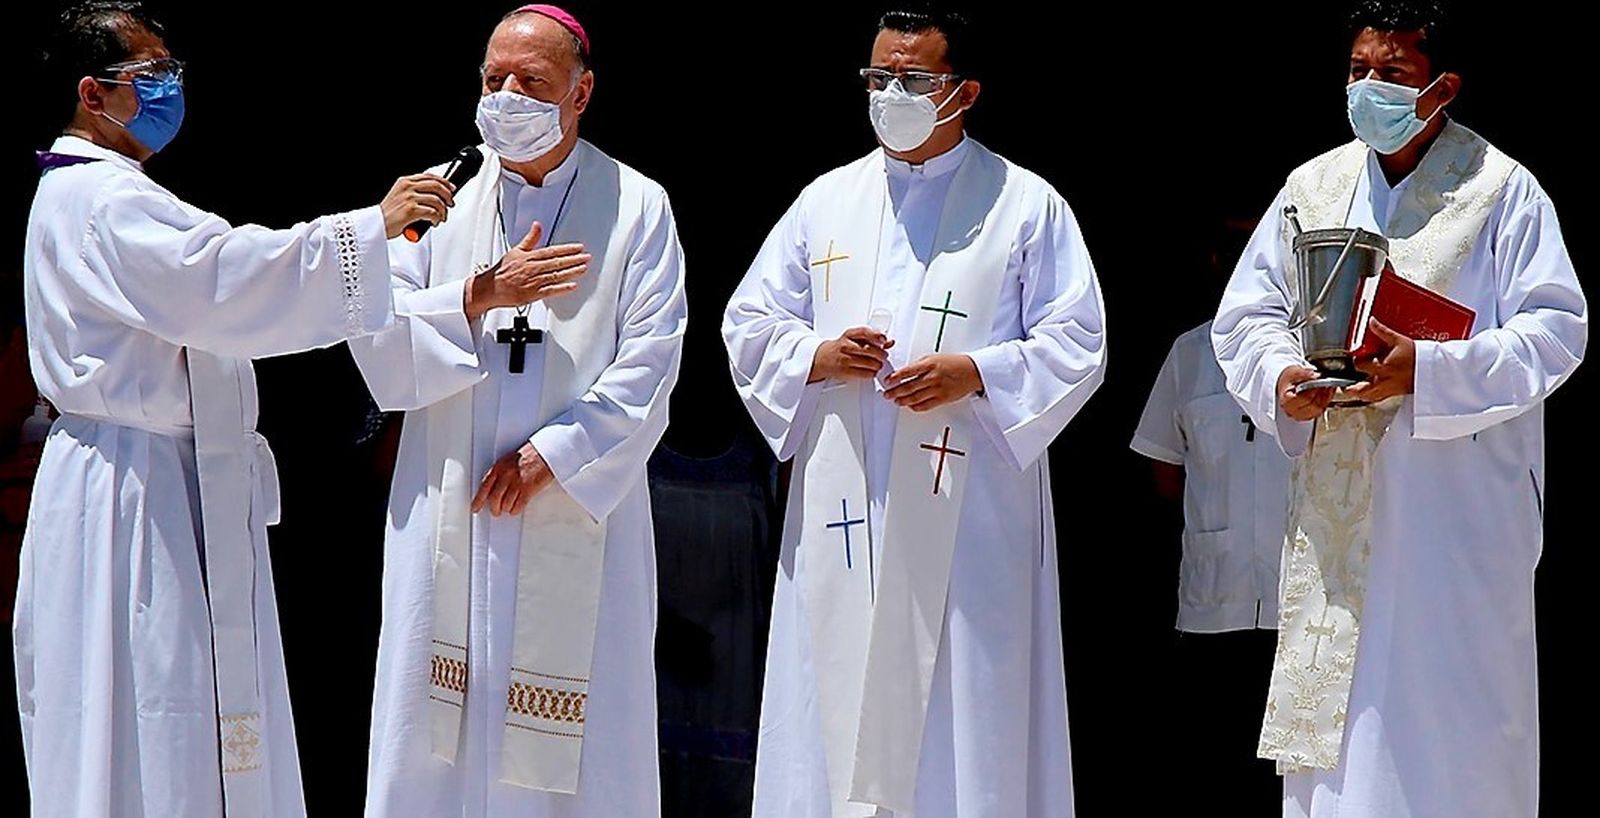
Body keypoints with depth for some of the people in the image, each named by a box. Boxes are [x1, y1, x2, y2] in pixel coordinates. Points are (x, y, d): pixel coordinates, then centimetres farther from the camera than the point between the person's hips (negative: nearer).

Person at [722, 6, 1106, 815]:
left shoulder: (1025, 205, 5)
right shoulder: (827, 201, 15)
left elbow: (1077, 344, 1)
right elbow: (748, 325, 15)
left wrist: (976, 374, -14)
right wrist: (818, 355, -5)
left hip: (970, 512, -3)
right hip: (842, 508, 3)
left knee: (965, 716, -5)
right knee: (835, 709, 0)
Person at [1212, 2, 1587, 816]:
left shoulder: (1502, 189, -2)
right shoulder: (1313, 185, 12)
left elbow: (1555, 328, -8)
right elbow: (1244, 313, 14)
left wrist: (1427, 370, -21)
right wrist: (1280, 378, -8)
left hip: (1456, 511, -4)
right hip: (1334, 504, 4)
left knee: (1450, 726, -3)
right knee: (1327, 715, 4)